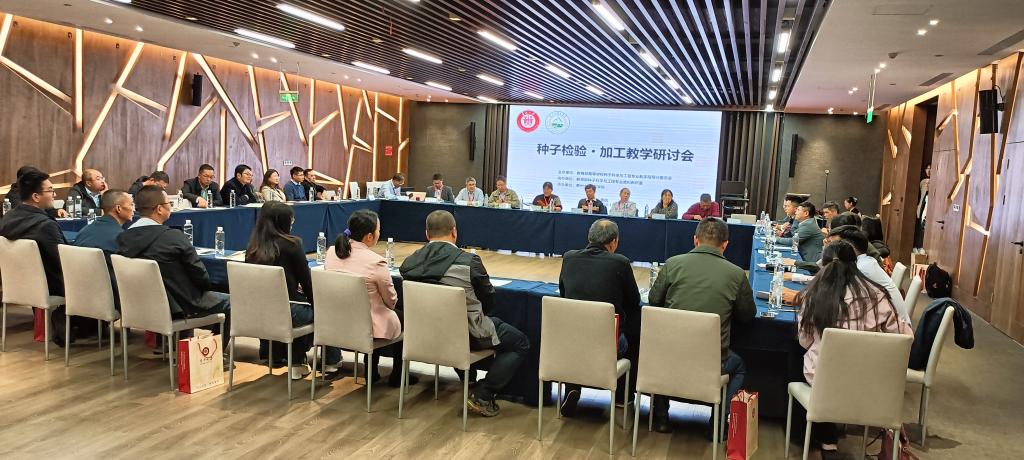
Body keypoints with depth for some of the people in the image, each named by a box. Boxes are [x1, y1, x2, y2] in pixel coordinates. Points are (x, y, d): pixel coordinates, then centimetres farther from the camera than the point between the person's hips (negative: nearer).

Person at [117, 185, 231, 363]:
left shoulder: (124, 237, -6)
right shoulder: (173, 236, -24)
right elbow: (200, 275, -17)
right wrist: (206, 287, 5)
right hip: (177, 308, -7)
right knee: (227, 302, 15)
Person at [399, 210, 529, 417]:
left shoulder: (409, 263, -8)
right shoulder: (469, 261, -21)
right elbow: (489, 303, -9)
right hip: (468, 335, -6)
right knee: (521, 343, 12)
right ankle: (482, 395, 3)